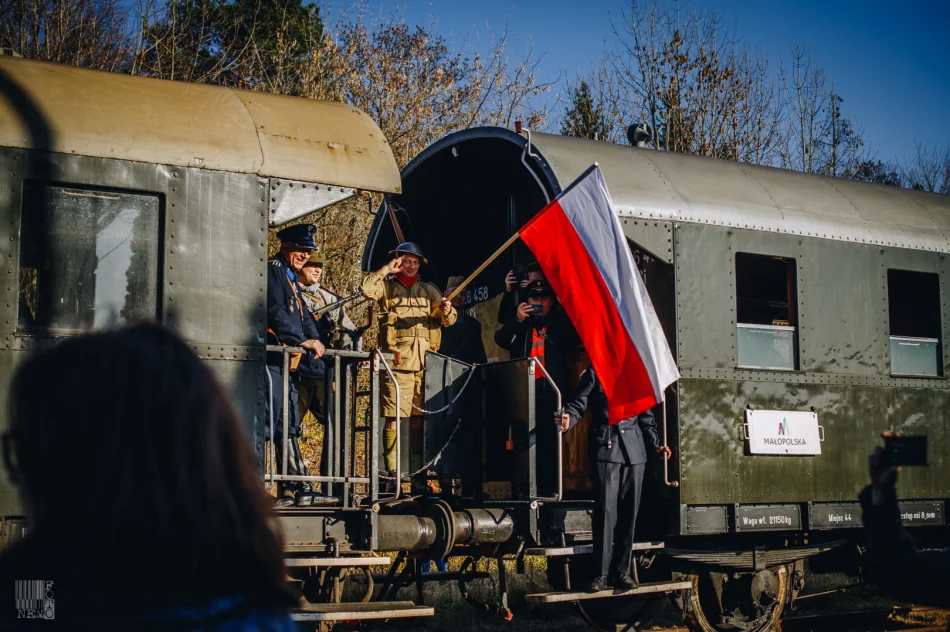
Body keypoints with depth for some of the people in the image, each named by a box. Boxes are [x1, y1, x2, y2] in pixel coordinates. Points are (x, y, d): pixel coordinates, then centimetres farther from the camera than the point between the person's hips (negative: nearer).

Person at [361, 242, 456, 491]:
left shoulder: (428, 290, 20)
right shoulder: (387, 286, 10)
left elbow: (449, 320, 16)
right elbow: (367, 288, -11)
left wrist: (447, 310, -6)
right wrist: (386, 270, -6)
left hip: (424, 363, 3)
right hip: (397, 361, -3)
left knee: (418, 420, 4)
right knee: (393, 419, -7)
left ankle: (418, 474, 8)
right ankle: (392, 473, -5)